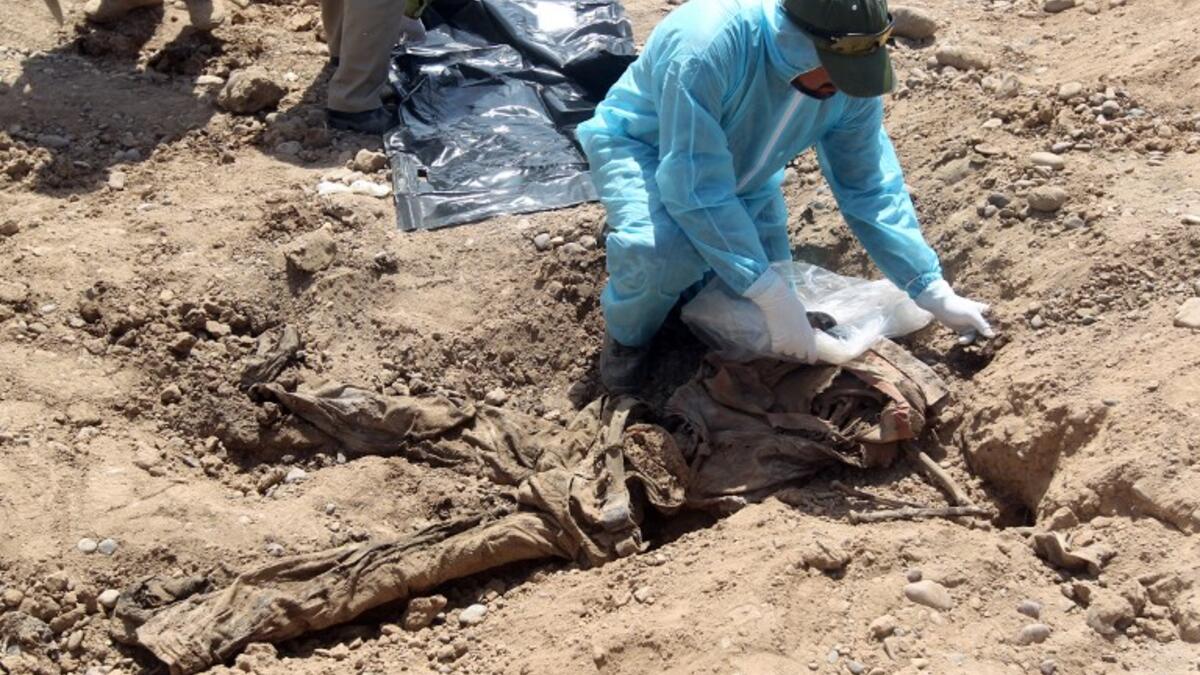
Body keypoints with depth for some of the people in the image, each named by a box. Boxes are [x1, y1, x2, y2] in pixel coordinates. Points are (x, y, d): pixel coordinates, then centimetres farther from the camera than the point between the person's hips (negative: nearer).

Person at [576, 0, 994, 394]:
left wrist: (936, 294, -14)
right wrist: (774, 298, -42)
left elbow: (869, 188, -11)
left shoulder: (848, 79, -21)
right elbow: (697, 189, -42)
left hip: (738, 170, 6)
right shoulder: (707, 45, -41)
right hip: (641, 148, -5)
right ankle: (627, 335, -3)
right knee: (668, 249, -37)